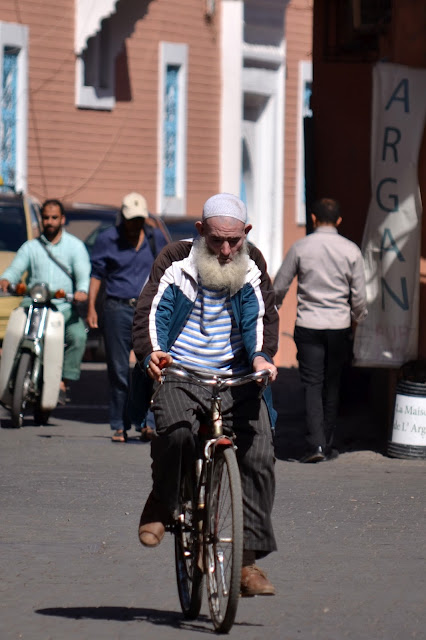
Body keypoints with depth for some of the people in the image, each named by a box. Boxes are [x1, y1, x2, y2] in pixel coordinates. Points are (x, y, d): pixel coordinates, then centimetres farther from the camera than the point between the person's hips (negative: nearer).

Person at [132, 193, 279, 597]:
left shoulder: (251, 265, 9)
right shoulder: (175, 261, 1)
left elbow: (262, 314, 0)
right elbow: (151, 310, -8)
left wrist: (262, 355, -21)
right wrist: (150, 353, -28)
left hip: (236, 379, 2)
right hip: (179, 376, -2)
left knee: (258, 453, -15)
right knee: (175, 428, -33)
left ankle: (249, 558, -9)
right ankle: (162, 503, -3)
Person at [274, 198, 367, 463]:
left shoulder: (300, 248, -4)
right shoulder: (351, 250, -2)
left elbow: (279, 286, 1)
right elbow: (359, 295, 0)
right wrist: (356, 319, 19)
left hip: (308, 325, -1)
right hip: (339, 326, 1)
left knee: (312, 385, -1)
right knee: (332, 386, 12)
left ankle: (316, 444, -15)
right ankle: (328, 446, 17)